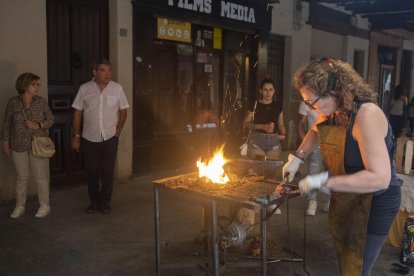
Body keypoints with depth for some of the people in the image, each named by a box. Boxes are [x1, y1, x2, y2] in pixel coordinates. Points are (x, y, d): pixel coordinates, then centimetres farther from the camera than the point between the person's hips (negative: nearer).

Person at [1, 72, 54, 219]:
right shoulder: (13, 102, -3)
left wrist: (39, 125, -16)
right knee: (21, 176, 10)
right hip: (19, 145, 1)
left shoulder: (41, 101, -3)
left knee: (41, 176, 4)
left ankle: (45, 206, 18)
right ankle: (20, 206, 25)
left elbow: (50, 119, 3)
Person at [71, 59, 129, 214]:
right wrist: (76, 135, -2)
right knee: (92, 172, 9)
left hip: (110, 138, 0)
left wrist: (118, 130, -2)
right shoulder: (84, 89, -2)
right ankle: (94, 201, 25)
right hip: (89, 139, 0)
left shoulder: (117, 88, -1)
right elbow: (77, 113, 1)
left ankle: (105, 202, 21)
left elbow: (123, 111, 6)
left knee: (108, 172, 6)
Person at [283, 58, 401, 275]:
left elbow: (380, 178, -36)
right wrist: (297, 158, 6)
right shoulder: (330, 111, -5)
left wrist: (323, 181, -35)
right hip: (343, 196, 8)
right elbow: (316, 132, 20)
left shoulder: (366, 114, -29)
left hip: (373, 201, -7)